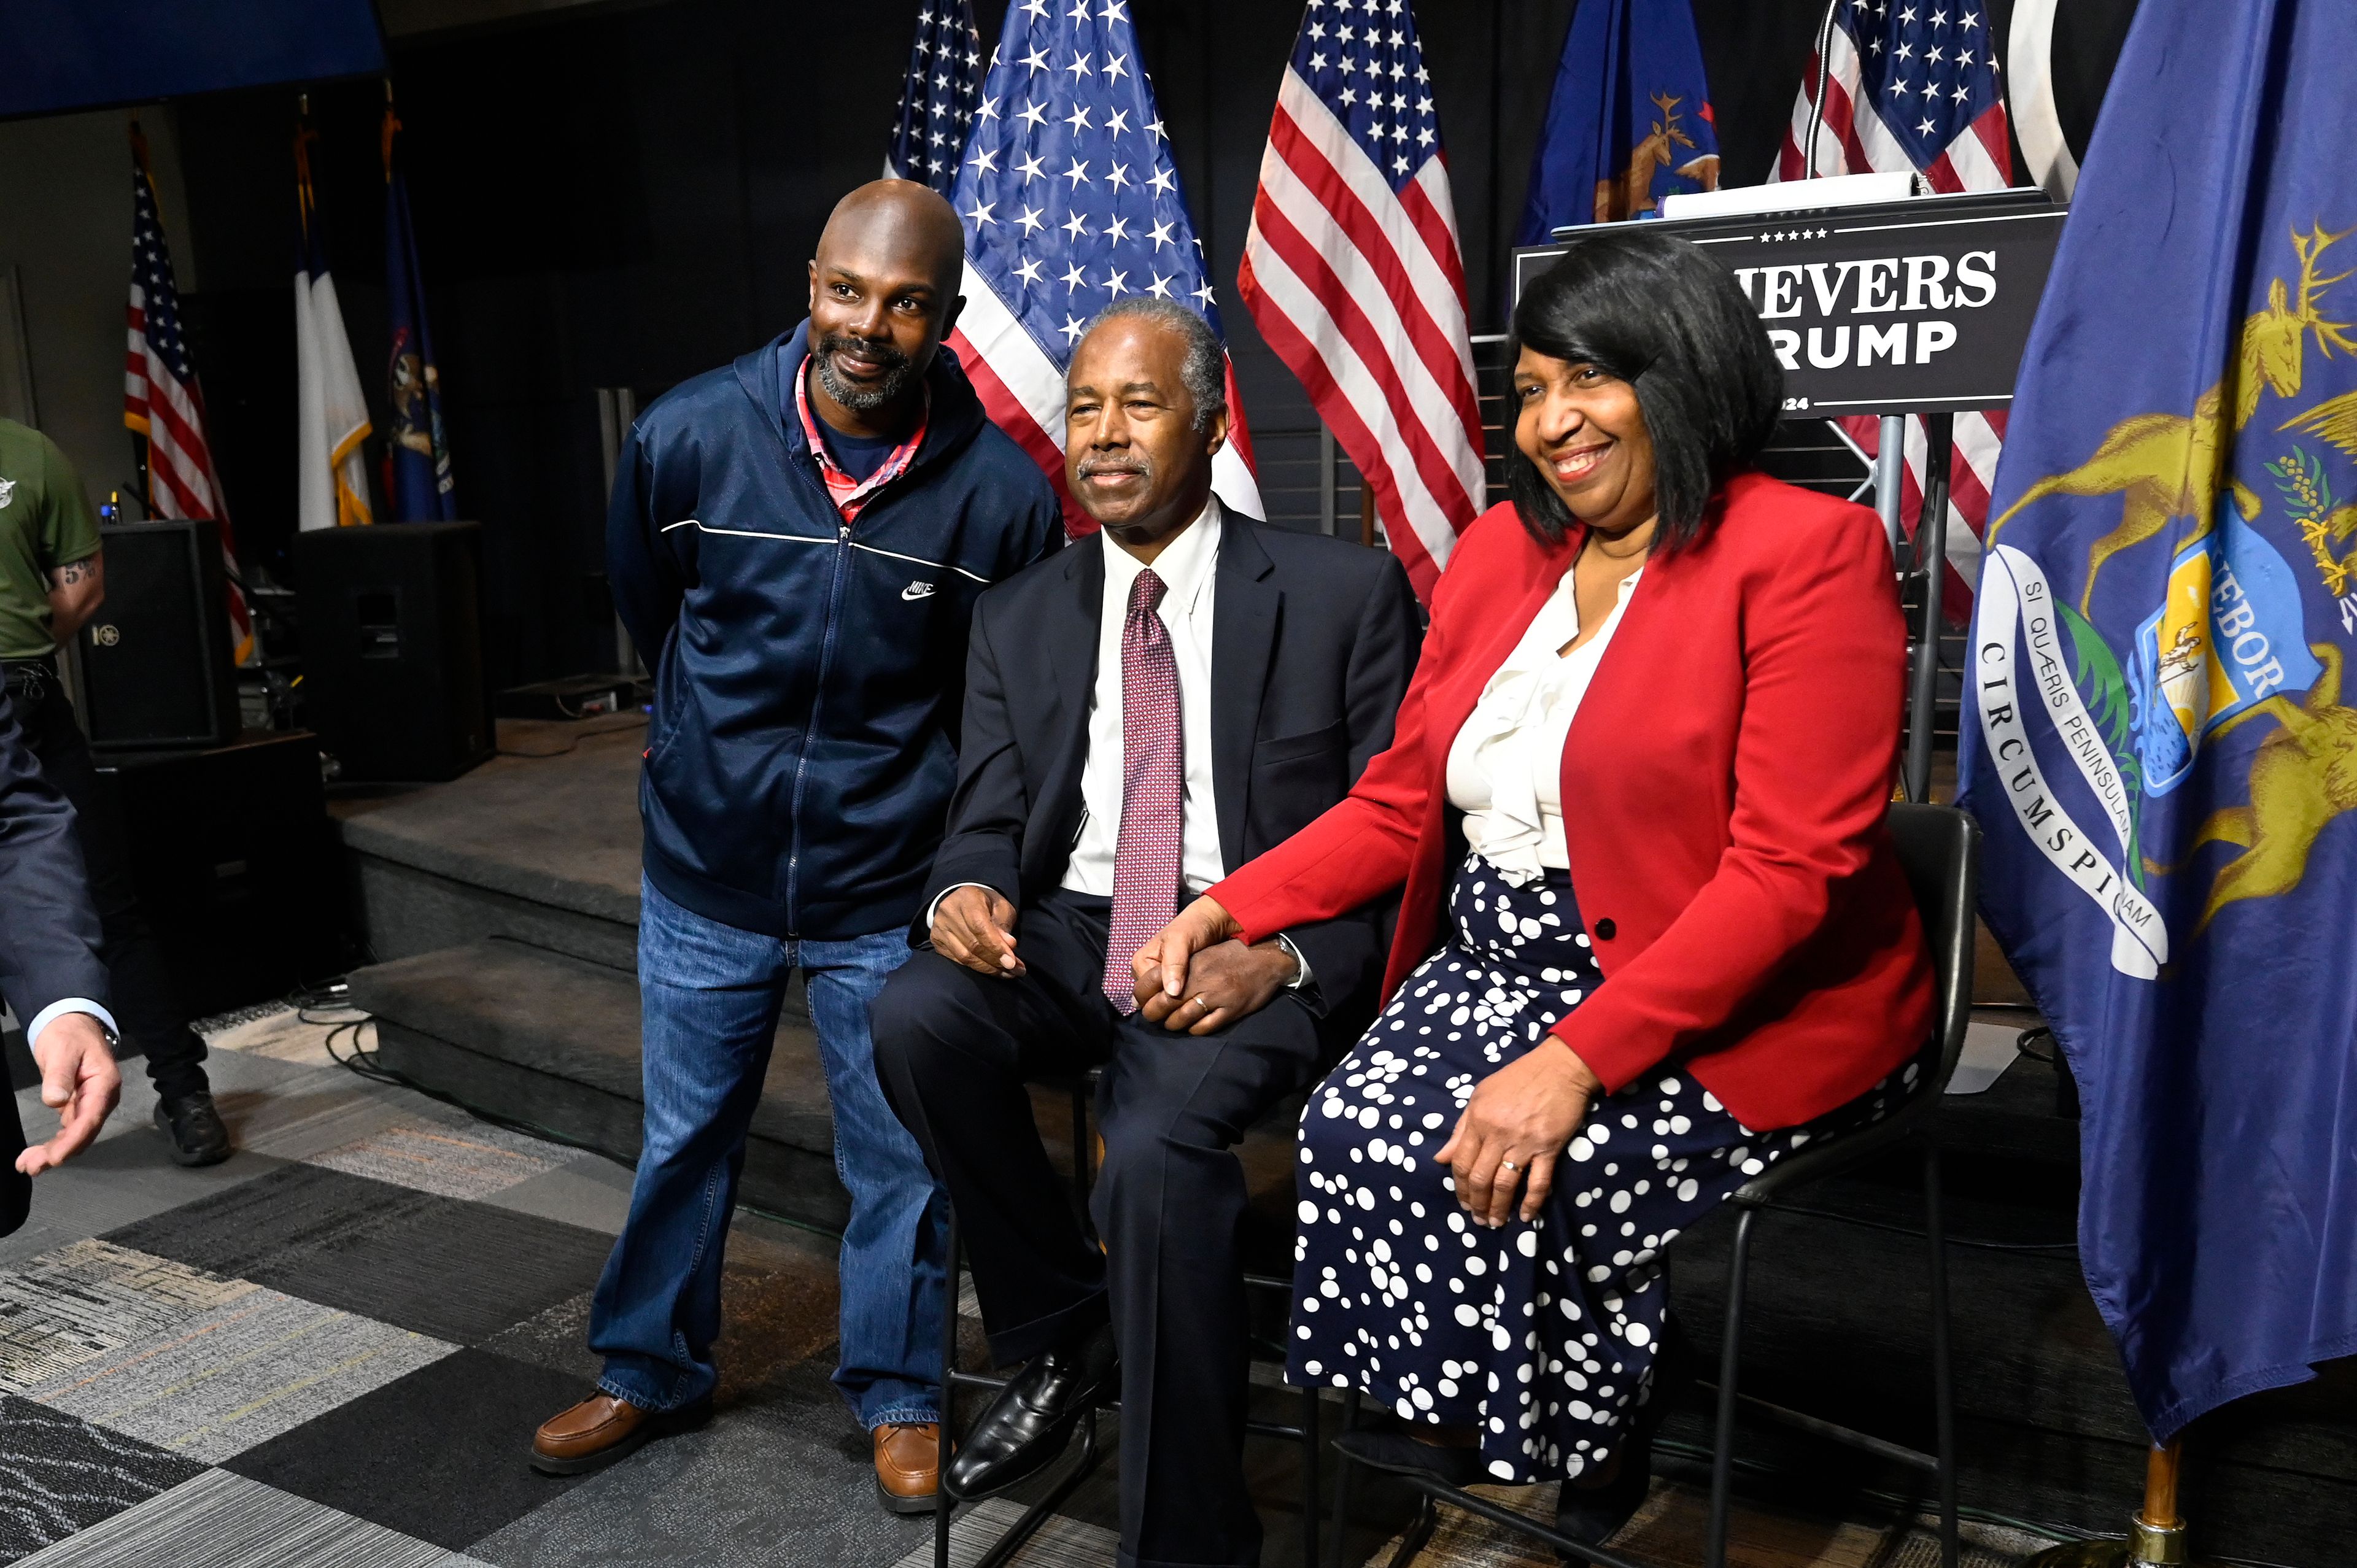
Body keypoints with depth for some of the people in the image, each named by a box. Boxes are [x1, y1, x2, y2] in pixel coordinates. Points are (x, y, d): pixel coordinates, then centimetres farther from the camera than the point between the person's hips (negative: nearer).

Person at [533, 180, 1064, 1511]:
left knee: (901, 1162, 12)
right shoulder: (689, 438, -11)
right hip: (706, 871, 2)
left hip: (886, 896, -1)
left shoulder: (1001, 492, -16)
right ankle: (653, 1373, 40)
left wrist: (900, 783, 8)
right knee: (684, 1141, 18)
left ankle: (899, 1397, 34)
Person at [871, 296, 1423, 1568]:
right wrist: (966, 890, -15)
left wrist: (1284, 956, -19)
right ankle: (1058, 1330, -2)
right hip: (1068, 935, 5)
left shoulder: (1345, 592, 1)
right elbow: (987, 817, 11)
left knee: (1157, 1146, -33)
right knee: (916, 1016, -27)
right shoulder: (1019, 615, 14)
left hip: (1259, 958, -4)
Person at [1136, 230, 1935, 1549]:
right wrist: (1229, 910, -2)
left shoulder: (1809, 551, -11)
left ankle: (1581, 1476, 4)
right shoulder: (1500, 551, 11)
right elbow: (1400, 804, 12)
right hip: (1504, 967, 6)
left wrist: (1577, 1060, -27)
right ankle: (1455, 1453, 1)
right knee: (1352, 1130, -19)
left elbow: (1789, 873, -19)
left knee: (1500, 1172, -25)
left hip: (1736, 1009, -5)